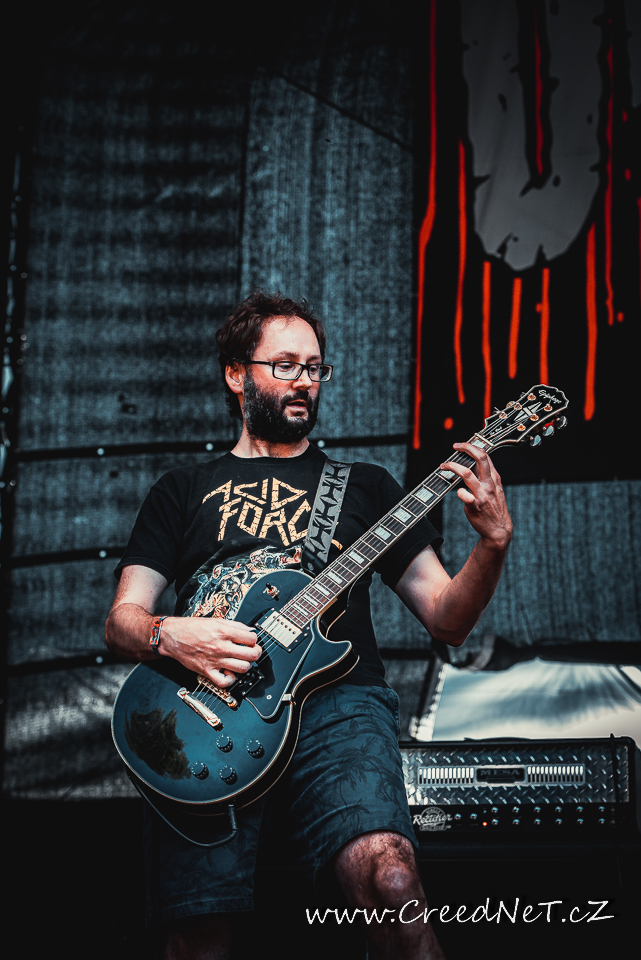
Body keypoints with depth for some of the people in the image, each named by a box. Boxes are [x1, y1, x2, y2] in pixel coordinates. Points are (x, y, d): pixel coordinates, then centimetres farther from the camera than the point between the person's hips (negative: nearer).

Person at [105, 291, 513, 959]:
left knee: (387, 875, -30)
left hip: (335, 696, 0)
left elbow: (446, 621, 15)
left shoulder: (362, 484, 21)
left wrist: (493, 542, -5)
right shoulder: (182, 490, 22)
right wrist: (169, 636, -9)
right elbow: (122, 620, 14)